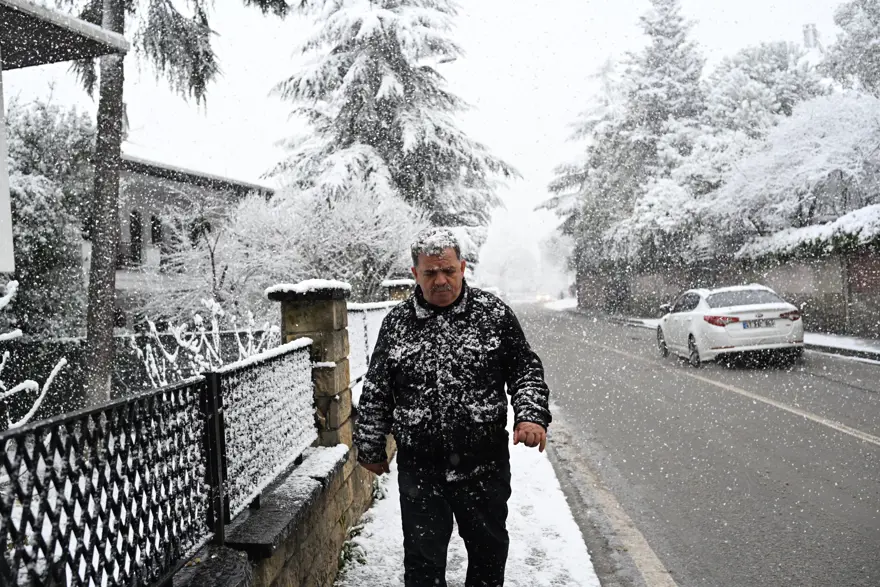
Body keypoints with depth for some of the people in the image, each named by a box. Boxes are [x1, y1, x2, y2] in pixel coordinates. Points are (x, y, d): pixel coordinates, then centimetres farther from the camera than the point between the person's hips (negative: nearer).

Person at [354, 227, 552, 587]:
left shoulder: (494, 314, -4)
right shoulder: (396, 322, -1)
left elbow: (526, 369, 3)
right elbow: (376, 391, 6)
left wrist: (531, 415, -13)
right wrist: (371, 447, 9)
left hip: (485, 466, 0)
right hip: (419, 469, 0)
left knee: (490, 550, 19)